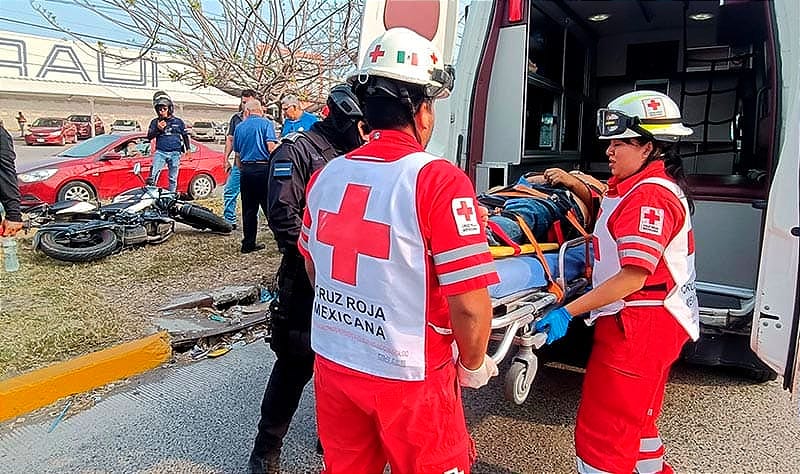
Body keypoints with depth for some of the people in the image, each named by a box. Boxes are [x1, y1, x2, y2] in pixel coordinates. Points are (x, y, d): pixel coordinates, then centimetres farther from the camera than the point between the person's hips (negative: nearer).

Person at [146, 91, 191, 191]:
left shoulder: (178, 122, 10)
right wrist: (158, 129, -9)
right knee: (153, 173, -20)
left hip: (175, 153, 0)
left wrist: (188, 148, 10)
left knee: (173, 179, 6)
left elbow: (185, 135, 18)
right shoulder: (155, 122, 11)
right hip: (160, 152, 0)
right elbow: (149, 136, 7)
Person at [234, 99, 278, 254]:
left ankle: (248, 244, 14)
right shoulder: (266, 123, -2)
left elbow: (237, 153, 18)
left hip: (246, 170, 4)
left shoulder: (239, 127, 13)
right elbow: (271, 147, -13)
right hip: (264, 168, -4)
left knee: (248, 209, 9)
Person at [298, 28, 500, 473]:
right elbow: (469, 303, -22)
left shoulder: (327, 175, -2)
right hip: (407, 375, -5)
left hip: (332, 361, 5)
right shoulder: (437, 179, -20)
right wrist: (473, 365, -3)